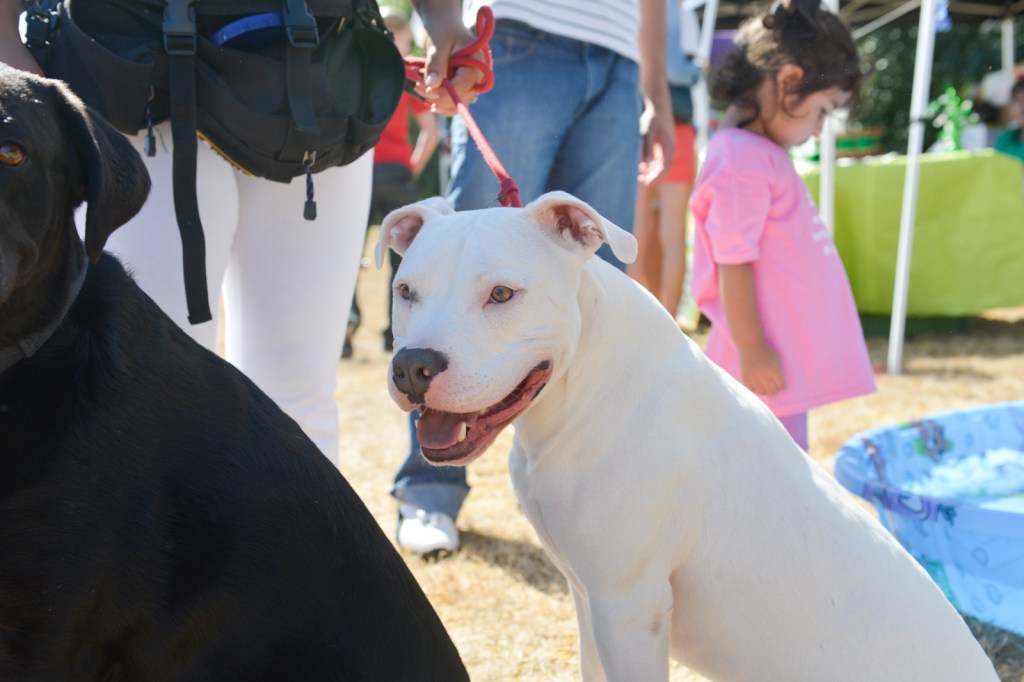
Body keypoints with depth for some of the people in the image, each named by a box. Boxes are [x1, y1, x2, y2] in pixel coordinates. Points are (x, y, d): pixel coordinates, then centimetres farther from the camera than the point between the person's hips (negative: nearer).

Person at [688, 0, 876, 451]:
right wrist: (751, 349, -20)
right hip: (767, 364, -10)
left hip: (793, 359, 10)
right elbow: (732, 266, -21)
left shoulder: (766, 154, 13)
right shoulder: (742, 163, -19)